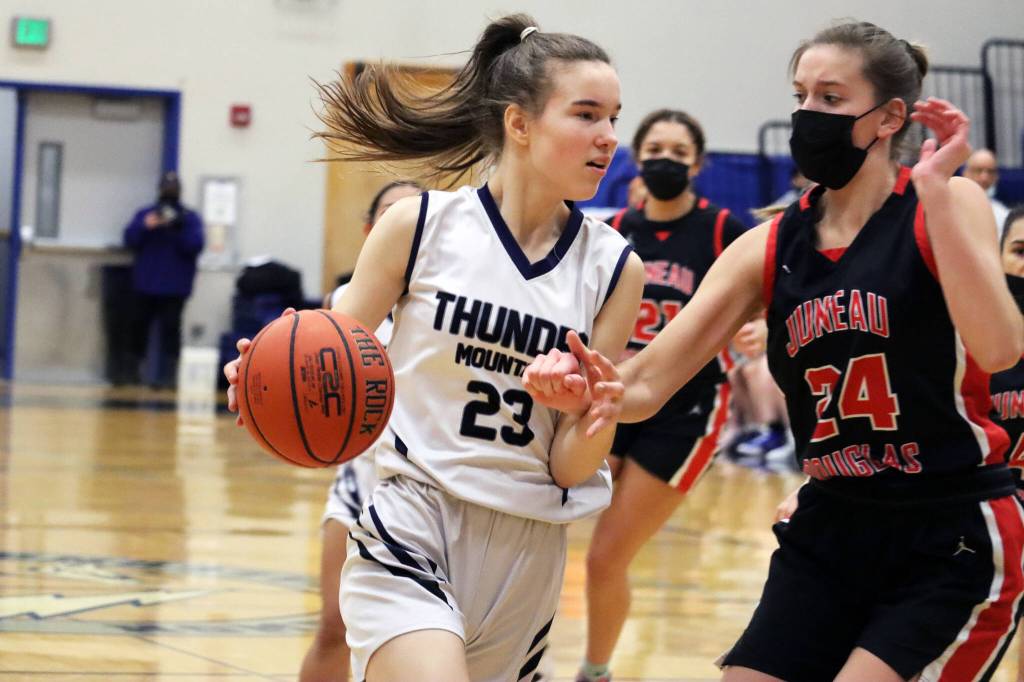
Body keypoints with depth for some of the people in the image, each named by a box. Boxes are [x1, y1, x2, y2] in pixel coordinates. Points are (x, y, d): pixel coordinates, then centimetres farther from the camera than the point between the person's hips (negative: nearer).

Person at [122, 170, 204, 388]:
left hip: (174, 287, -2)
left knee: (170, 327, -7)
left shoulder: (190, 218, 5)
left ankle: (168, 373, -7)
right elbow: (130, 239, -2)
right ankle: (132, 371, 15)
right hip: (145, 284, 2)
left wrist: (179, 229, -22)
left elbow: (195, 246, -7)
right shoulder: (144, 214, 11)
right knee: (139, 324, 5)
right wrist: (145, 226, -20)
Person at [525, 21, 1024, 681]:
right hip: (832, 529, 5)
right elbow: (647, 383, -2)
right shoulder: (770, 249, 5)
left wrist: (934, 188, -22)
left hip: (956, 541, -5)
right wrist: (598, 385, -26)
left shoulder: (946, 207, -7)